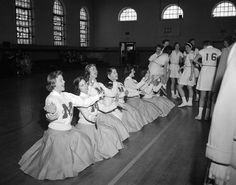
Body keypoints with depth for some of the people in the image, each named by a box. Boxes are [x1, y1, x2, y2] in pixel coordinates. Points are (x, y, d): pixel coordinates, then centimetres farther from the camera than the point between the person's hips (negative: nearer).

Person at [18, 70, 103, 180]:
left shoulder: (67, 96, 2)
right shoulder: (50, 99, -17)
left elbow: (84, 102, 3)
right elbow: (51, 118, -24)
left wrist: (98, 96, 2)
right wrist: (51, 113, -46)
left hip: (68, 130, 7)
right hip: (56, 133, -7)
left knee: (83, 141, 10)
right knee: (59, 158, -4)